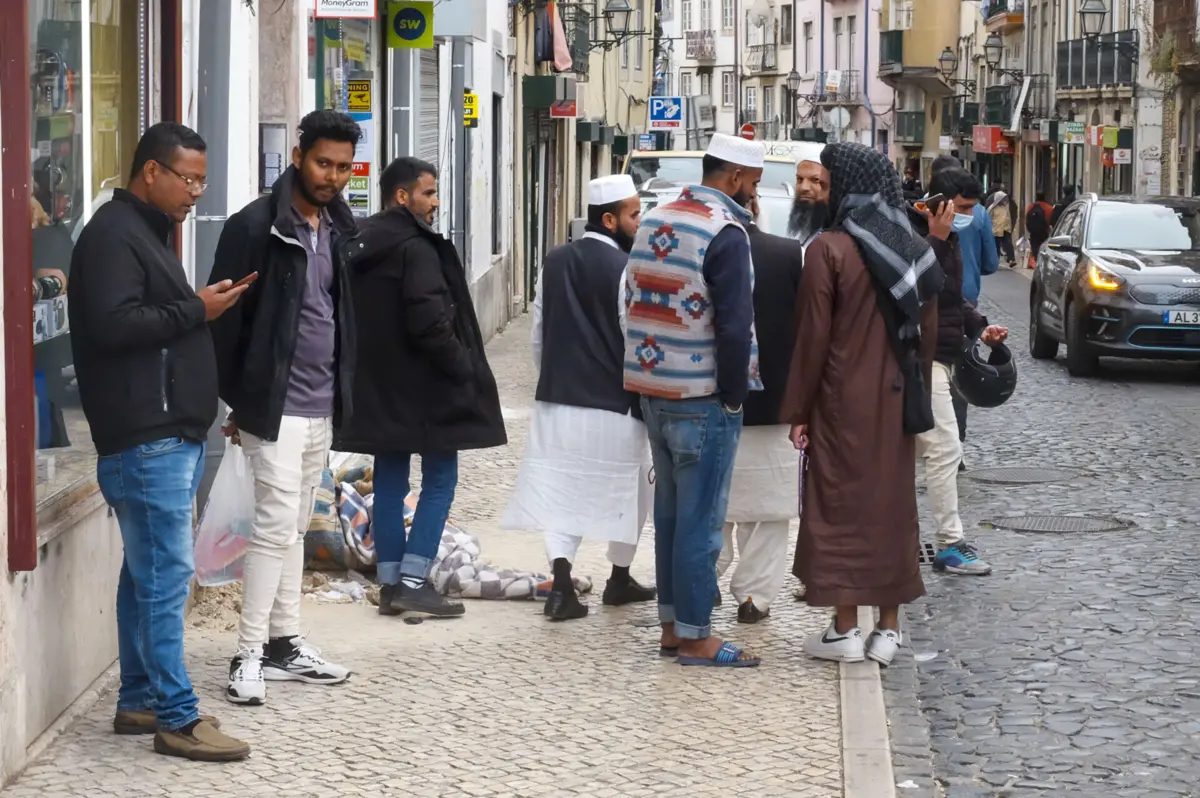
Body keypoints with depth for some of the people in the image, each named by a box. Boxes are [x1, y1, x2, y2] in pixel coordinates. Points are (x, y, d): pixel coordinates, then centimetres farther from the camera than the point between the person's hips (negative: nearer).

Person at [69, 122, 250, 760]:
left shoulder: (148, 230, 20)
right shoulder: (114, 234, -12)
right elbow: (113, 324, -23)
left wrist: (200, 307, 10)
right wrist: (194, 310, -16)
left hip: (168, 435, 11)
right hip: (147, 439, -11)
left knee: (147, 573, 14)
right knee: (166, 576, -9)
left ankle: (138, 701, 20)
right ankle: (178, 719, -6)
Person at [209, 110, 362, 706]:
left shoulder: (336, 229, 11)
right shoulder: (257, 226, -12)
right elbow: (225, 314, -11)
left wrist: (341, 392, 14)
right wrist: (234, 399, -11)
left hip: (322, 407, 7)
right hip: (275, 405, -7)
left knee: (293, 527, 13)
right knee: (276, 525, -9)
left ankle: (284, 643, 20)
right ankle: (249, 655, -4)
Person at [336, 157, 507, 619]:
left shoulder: (359, 247, 12)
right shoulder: (416, 249, -16)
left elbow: (350, 318, 17)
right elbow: (429, 321, -23)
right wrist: (463, 368, -12)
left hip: (376, 386, 8)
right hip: (421, 387, -8)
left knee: (389, 481, 12)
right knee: (440, 479, 0)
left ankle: (390, 582, 14)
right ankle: (413, 580, -6)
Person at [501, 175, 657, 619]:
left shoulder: (555, 263, 7)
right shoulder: (625, 269, -12)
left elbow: (539, 332, 13)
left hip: (558, 400, 5)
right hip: (614, 404, -5)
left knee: (562, 491, 6)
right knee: (627, 491, 15)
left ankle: (561, 585, -9)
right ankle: (619, 579, 25)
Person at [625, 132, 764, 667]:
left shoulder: (654, 221, 10)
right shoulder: (725, 232, -15)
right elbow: (734, 325, -19)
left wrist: (648, 377, 16)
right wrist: (734, 394, -9)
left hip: (652, 391, 8)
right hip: (702, 398, -8)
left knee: (670, 511, 15)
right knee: (700, 518, -2)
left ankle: (671, 625, 21)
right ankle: (694, 636, 3)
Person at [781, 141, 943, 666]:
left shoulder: (829, 250, -12)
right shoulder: (914, 252, 5)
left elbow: (812, 337, -12)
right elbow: (927, 333, 9)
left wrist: (798, 411, -6)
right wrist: (916, 397, 17)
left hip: (843, 401, -5)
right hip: (895, 401, 5)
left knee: (841, 505, 2)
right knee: (891, 503, 10)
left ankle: (845, 629, 4)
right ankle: (888, 628, 13)